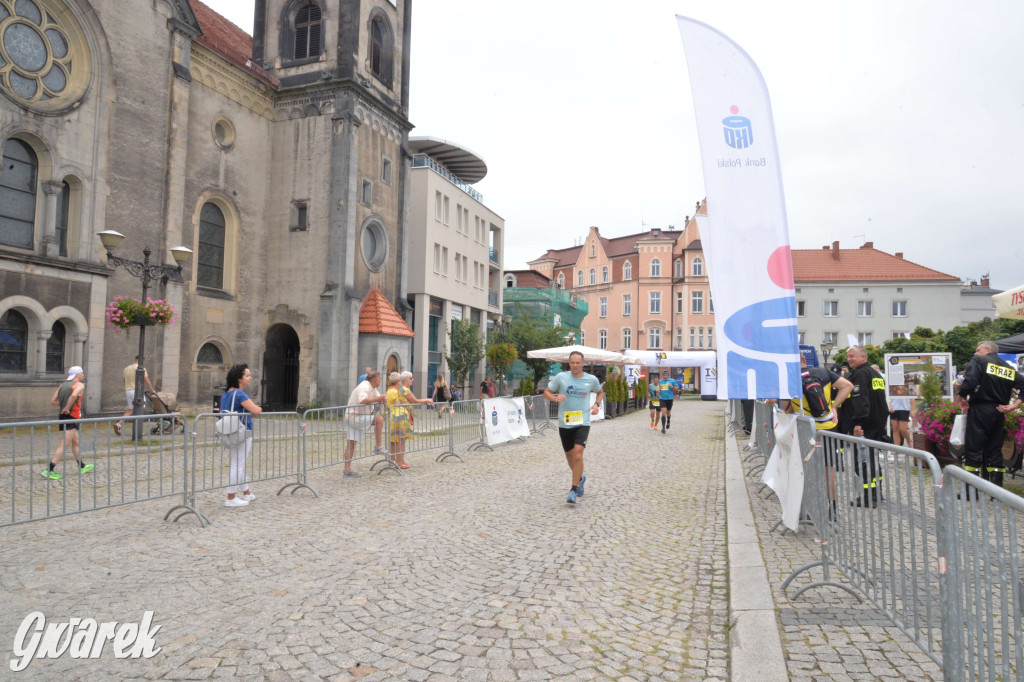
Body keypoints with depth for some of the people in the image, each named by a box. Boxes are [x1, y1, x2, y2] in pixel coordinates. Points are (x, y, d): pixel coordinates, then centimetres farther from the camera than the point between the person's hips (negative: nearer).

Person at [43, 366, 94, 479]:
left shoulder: (62, 385, 14)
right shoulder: (79, 385, -8)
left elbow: (52, 401, 8)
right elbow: (73, 395, -30)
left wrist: (63, 405, 14)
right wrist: (67, 408, -20)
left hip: (63, 417, 9)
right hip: (71, 418, -9)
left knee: (76, 442, 20)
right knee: (63, 445, -8)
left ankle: (82, 467, 32)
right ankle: (49, 471, -12)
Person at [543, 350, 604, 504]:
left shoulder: (591, 379, -1)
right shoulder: (561, 377, -4)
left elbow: (600, 392, 19)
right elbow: (546, 392, 3)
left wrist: (597, 404, 1)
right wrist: (555, 398, -18)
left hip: (583, 423, -2)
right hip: (564, 423, 2)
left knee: (578, 453, -19)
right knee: (569, 455, 16)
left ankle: (574, 490, -8)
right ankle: (580, 478, 46)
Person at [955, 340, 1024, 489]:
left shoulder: (978, 361, -4)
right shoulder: (1009, 368, 15)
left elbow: (970, 381, -19)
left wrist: (960, 398, -6)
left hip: (979, 410, -6)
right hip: (999, 412, 6)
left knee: (973, 449, -3)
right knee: (995, 451, 12)